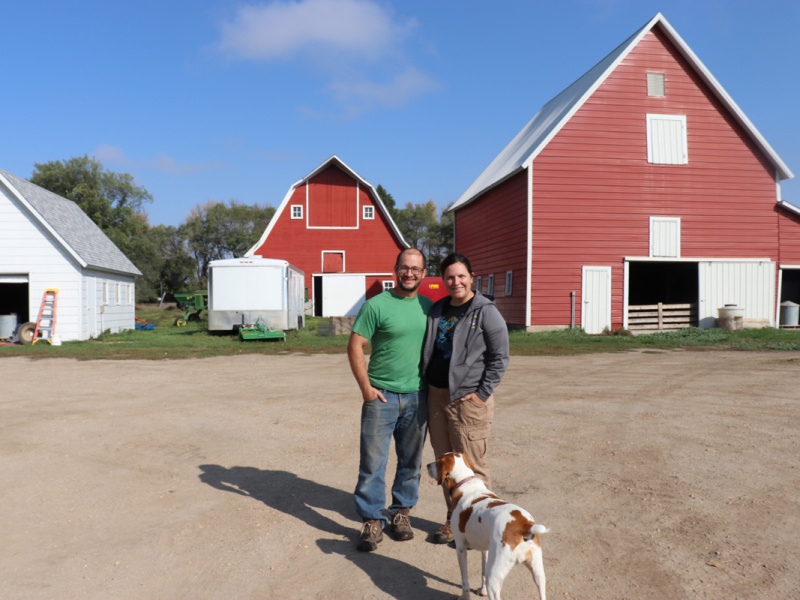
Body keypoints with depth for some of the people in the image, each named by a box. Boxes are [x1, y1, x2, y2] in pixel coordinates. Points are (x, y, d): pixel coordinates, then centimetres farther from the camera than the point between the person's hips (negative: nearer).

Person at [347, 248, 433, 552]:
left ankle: (401, 512, 31)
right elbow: (355, 347, -7)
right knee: (373, 461, 2)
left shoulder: (430, 307, 5)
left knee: (411, 461, 14)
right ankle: (372, 521, 16)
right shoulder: (376, 305, -7)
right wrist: (366, 388, -11)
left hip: (417, 397, 4)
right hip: (382, 396, -3)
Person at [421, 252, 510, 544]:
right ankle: (454, 519, 32)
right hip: (436, 396, 7)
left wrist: (482, 394, -12)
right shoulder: (437, 310, 10)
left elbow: (500, 357, -9)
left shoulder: (486, 312, -9)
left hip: (469, 400, -6)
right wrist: (427, 388, 10)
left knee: (471, 466, 2)